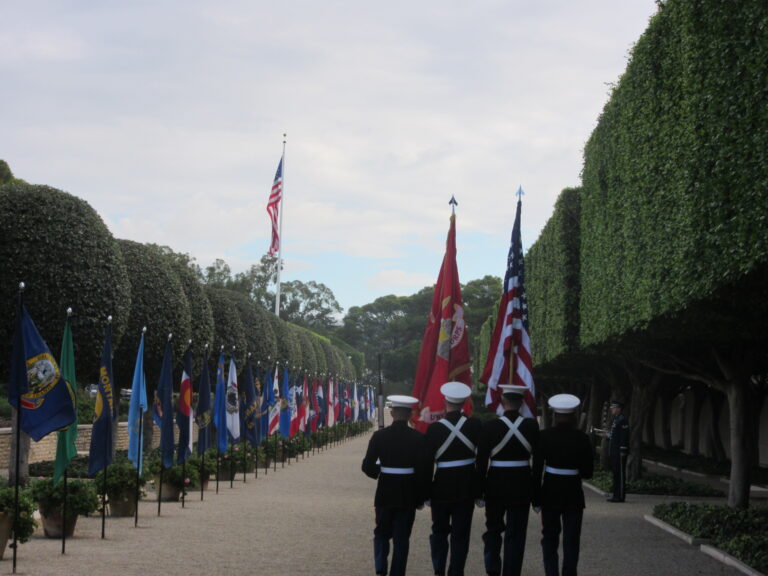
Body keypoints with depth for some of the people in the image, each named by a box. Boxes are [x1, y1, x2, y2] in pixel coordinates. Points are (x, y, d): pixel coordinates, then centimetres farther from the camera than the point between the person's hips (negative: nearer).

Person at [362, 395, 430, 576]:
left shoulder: (379, 436, -8)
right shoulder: (419, 438, -8)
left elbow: (367, 466, -7)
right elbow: (424, 470, -7)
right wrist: (421, 497, 4)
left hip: (385, 494, 1)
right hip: (408, 496, -1)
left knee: (382, 532, 16)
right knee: (401, 537, 8)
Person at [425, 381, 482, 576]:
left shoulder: (434, 428, -12)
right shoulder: (475, 425, -7)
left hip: (442, 486, -1)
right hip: (467, 485, 1)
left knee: (440, 530, 16)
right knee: (461, 533, 8)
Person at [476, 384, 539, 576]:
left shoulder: (490, 426, -11)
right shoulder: (532, 426, -7)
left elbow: (481, 461, -7)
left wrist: (480, 489, -1)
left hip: (496, 485, 0)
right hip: (522, 486, 0)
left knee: (493, 528, 18)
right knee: (516, 534, 8)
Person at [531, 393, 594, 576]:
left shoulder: (545, 436, -7)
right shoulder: (582, 438, -7)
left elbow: (537, 469, -7)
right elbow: (587, 472, -4)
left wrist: (536, 499, -1)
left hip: (550, 492, 1)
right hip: (573, 494, 0)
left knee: (550, 536, 14)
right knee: (571, 540, 8)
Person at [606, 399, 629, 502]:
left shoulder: (622, 420, -12)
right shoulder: (615, 420, 18)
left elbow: (625, 436, -18)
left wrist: (623, 451, -21)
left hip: (620, 452, -10)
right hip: (614, 452, 10)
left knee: (620, 474, -7)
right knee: (615, 473, 11)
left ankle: (620, 496, -6)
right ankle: (616, 495, 15)